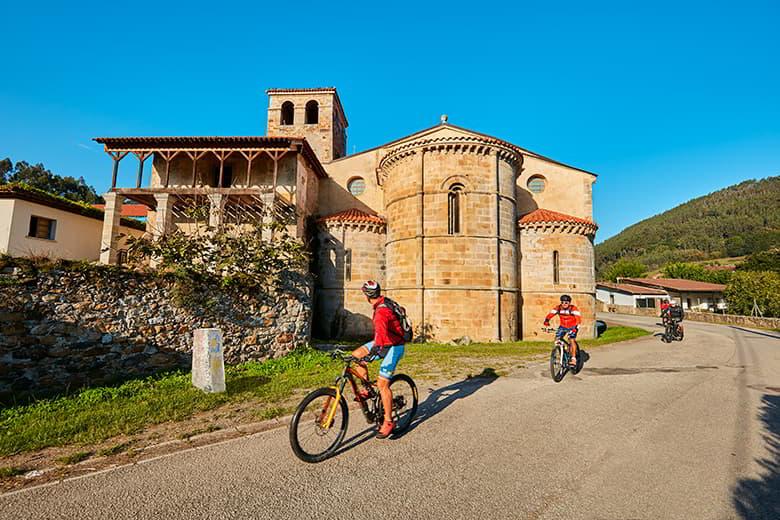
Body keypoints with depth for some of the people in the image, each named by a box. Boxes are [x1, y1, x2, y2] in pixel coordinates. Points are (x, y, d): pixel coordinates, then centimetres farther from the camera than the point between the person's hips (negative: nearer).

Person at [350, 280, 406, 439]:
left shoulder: (381, 311, -26)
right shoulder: (383, 304, 4)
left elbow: (381, 332, -43)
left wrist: (373, 352, -53)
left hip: (393, 347, -9)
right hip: (385, 342, 9)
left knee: (382, 384, -9)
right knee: (355, 355, 1)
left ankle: (389, 422, 4)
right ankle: (368, 388, 13)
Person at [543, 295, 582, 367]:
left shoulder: (573, 308, -22)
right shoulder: (558, 308, -14)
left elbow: (578, 318, -31)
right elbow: (550, 314, -23)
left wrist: (576, 327, -46)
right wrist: (546, 320, -43)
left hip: (572, 327, -3)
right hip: (562, 326, 3)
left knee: (572, 340, -21)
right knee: (557, 339, -13)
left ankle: (573, 359, -14)